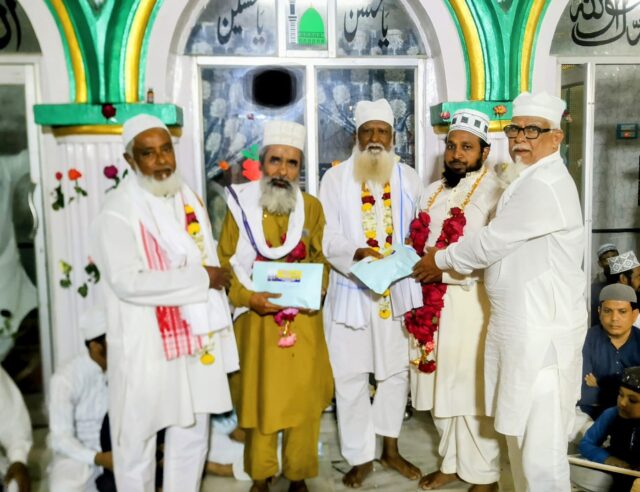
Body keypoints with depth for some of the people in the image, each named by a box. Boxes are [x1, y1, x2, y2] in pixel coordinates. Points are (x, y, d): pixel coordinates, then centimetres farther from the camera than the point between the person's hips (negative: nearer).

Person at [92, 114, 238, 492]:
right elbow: (126, 282, -24)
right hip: (146, 344, -6)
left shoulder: (190, 199, 8)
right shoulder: (118, 212, -14)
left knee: (192, 435, 16)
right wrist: (200, 279, -19)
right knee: (138, 437, 9)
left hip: (196, 338, 6)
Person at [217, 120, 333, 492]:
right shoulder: (241, 204, -2)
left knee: (303, 397, 7)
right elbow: (225, 263, -2)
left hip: (303, 319, 1)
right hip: (257, 318, -1)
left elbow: (321, 260, 7)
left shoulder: (311, 207, 3)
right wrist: (248, 297, -16)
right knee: (259, 398, 8)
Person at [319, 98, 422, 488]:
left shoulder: (409, 178, 8)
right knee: (351, 376, 4)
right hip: (351, 291, -2)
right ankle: (360, 457, 20)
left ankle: (391, 448, 31)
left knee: (396, 370, 12)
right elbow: (327, 235, -6)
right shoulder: (336, 178, 1)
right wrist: (356, 253, -24)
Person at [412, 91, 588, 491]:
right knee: (521, 426, 20)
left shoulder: (545, 185, -18)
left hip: (541, 328, -11)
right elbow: (503, 246, 20)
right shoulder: (532, 180, 17)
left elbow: (493, 241, -17)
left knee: (540, 437, 0)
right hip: (523, 322, 11)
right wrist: (446, 262, 11)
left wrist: (441, 260, -1)